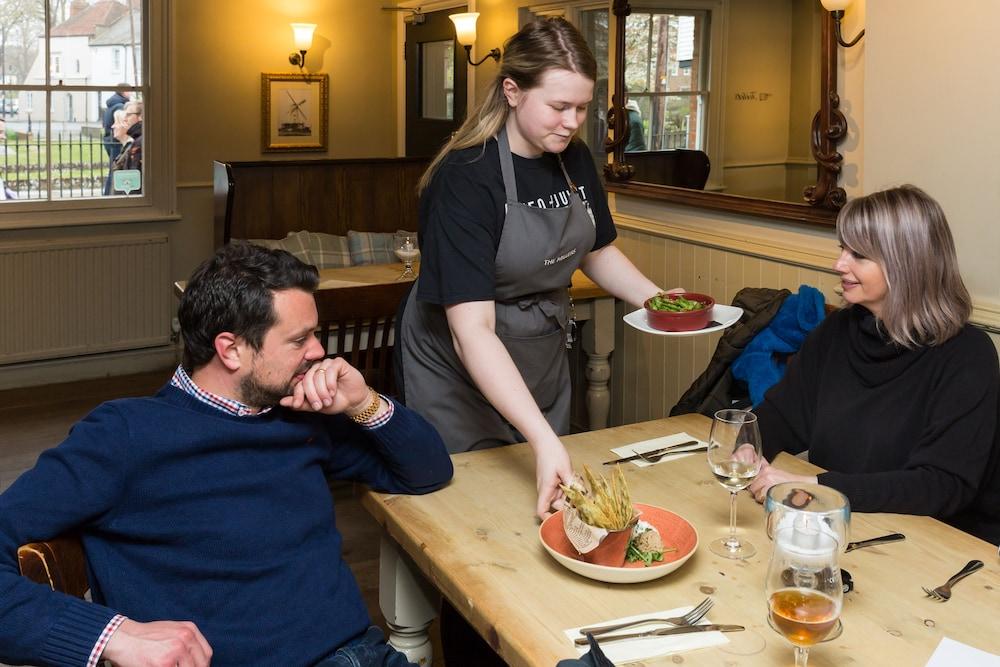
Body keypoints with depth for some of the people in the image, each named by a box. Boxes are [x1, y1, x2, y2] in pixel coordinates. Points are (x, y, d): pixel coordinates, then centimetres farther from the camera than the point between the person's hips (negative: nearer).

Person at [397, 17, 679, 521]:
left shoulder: (574, 160, -6)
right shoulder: (466, 179, -27)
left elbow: (595, 250, 12)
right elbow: (471, 330, -33)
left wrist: (656, 300, -7)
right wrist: (543, 439, -41)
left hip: (542, 361, 7)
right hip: (461, 372, -6)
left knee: (553, 496, 20)